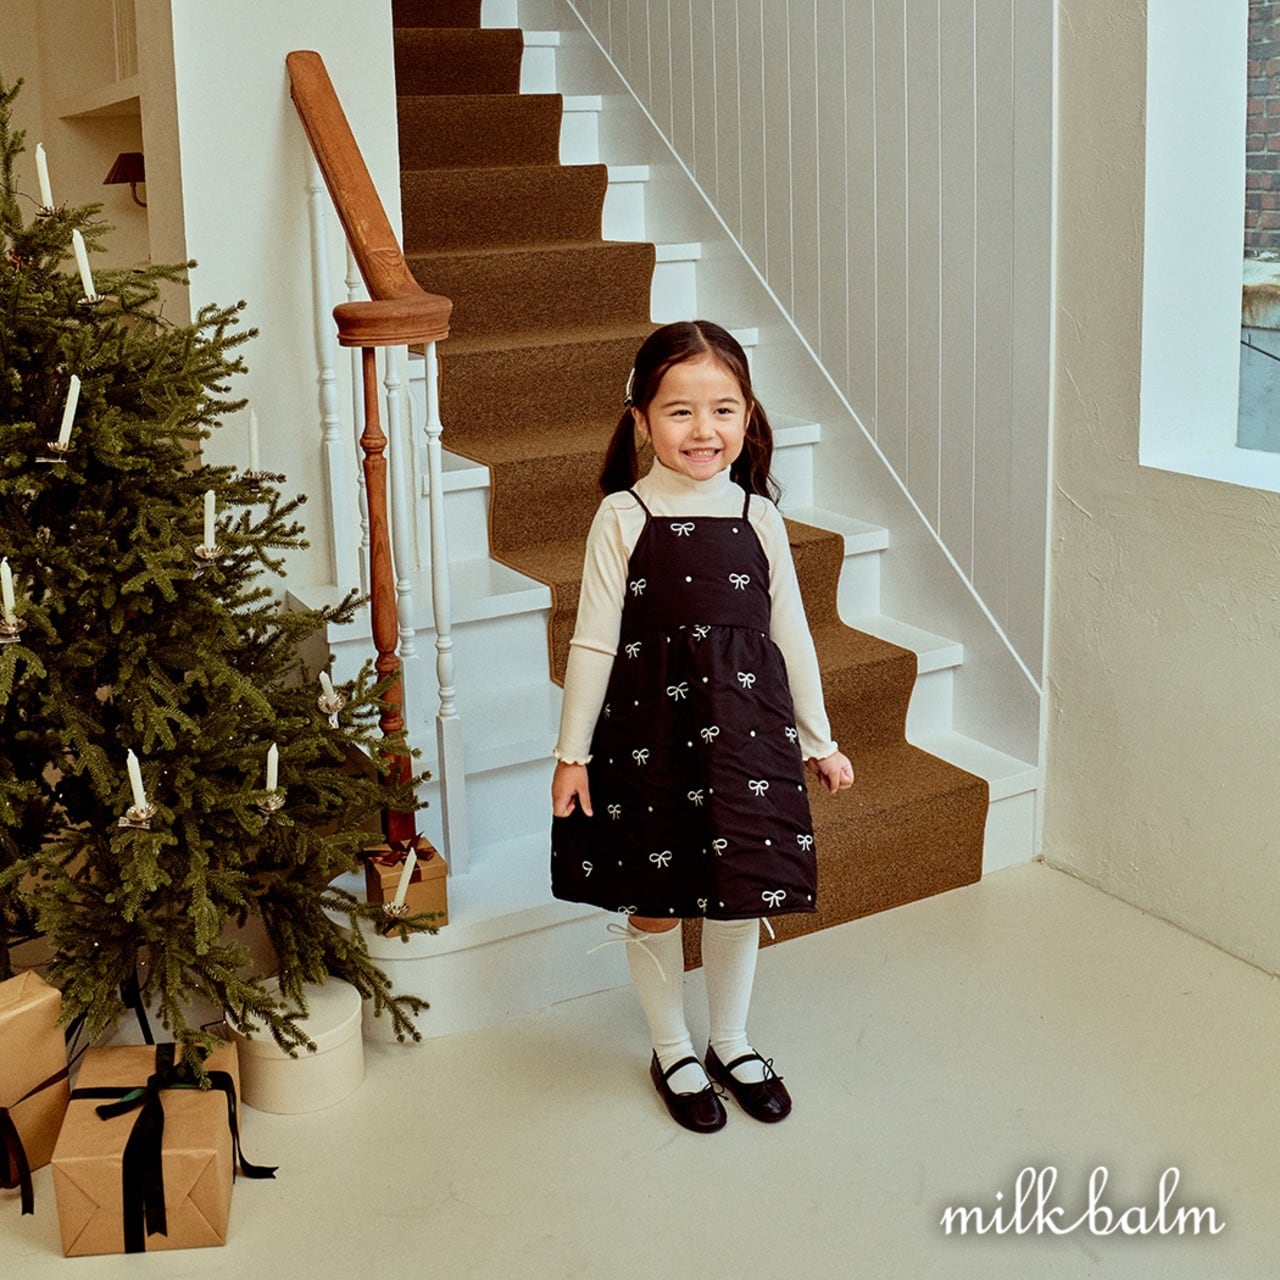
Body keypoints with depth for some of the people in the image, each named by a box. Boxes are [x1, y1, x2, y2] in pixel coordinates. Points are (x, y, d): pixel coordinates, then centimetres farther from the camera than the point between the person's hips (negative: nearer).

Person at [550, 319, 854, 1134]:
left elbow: (791, 634, 7)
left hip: (744, 722, 2)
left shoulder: (758, 517, 0)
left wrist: (820, 741, 11)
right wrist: (572, 751, -4)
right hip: (648, 726, -2)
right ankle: (673, 1052, 32)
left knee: (740, 892, 13)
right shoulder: (623, 518, -8)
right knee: (653, 900, 10)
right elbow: (594, 641, -5)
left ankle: (732, 1044, 35)